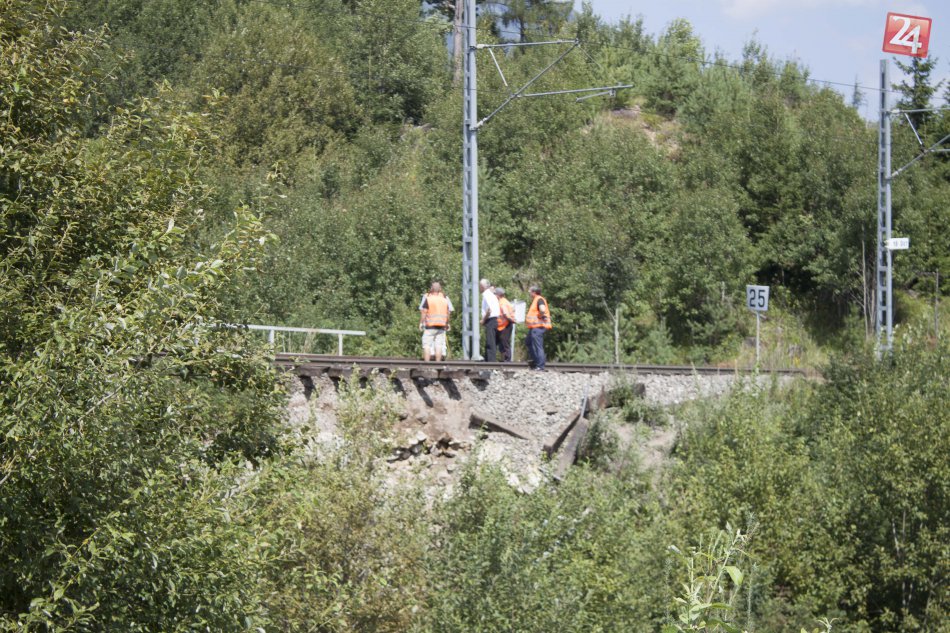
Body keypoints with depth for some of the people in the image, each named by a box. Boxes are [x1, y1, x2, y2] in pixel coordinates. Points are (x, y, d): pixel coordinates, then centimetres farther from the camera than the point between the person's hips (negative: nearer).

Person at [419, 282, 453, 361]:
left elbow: (423, 311, -7)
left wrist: (421, 323, -2)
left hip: (430, 325, -4)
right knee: (439, 344, 6)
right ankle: (438, 362, 3)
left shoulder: (427, 297, -3)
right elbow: (449, 312, 10)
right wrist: (447, 323, 18)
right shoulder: (445, 298, 9)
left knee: (427, 344, -1)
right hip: (442, 325, 4)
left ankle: (426, 362, -7)